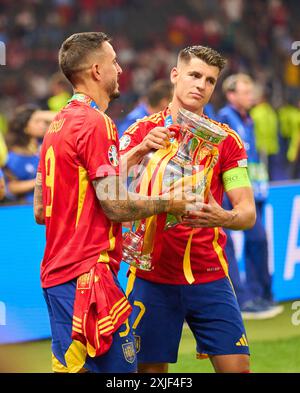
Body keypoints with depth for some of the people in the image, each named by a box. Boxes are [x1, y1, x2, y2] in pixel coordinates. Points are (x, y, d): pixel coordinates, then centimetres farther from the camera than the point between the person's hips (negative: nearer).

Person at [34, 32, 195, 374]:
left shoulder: (56, 124, 16)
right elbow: (116, 206, -16)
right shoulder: (96, 123, -12)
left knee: (70, 367, 11)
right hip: (88, 275, -10)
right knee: (120, 369, -9)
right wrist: (169, 204, 0)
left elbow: (40, 211, 19)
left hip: (55, 272, 10)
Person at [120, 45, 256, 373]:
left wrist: (222, 218, -24)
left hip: (210, 277, 1)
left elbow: (248, 212, -2)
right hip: (152, 277, -1)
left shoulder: (226, 139, 5)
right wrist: (141, 149, -27)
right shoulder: (142, 131, 3)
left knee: (236, 367, -4)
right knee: (151, 368, 0)